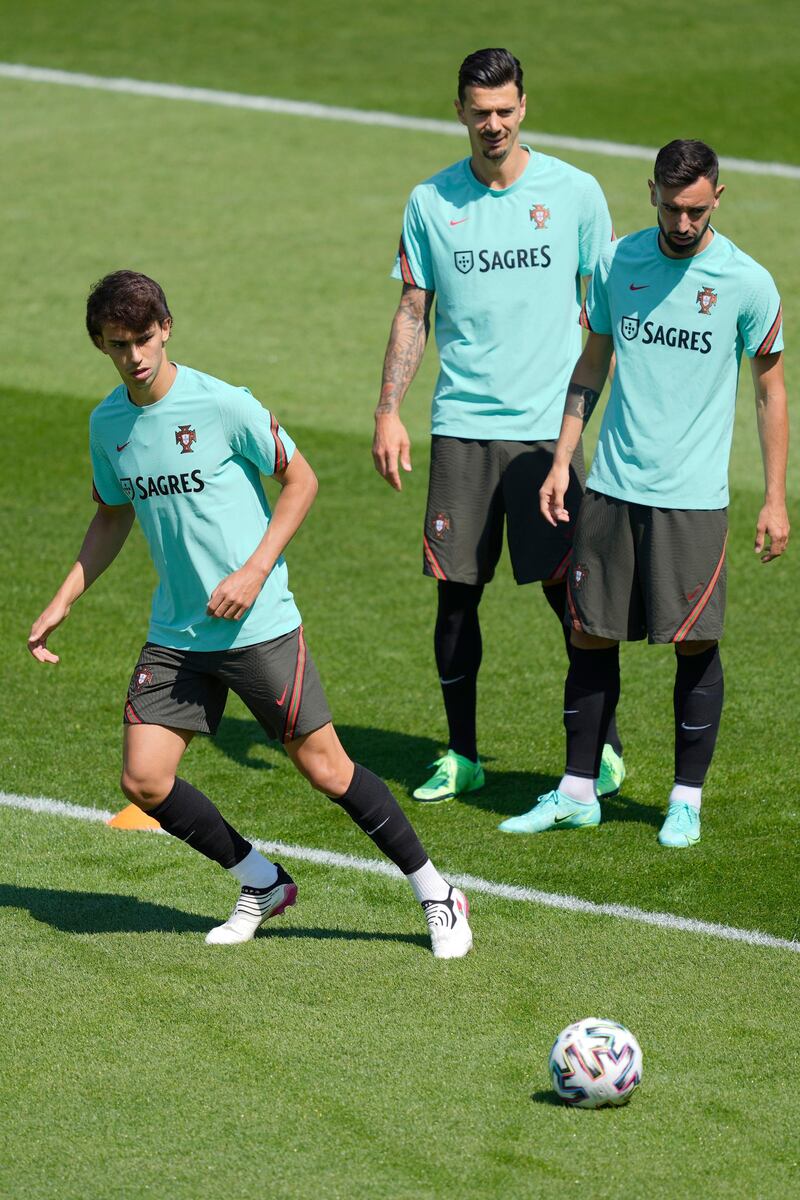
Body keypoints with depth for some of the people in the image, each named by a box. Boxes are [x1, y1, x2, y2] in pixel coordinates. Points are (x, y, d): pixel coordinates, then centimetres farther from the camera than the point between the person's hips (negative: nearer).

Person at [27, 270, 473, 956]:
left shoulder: (223, 405, -13)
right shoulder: (107, 424, 4)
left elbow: (300, 480, -5)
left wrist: (255, 571, -14)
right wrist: (61, 603, 15)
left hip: (259, 625, -5)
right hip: (175, 636, 5)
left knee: (325, 768, -5)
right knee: (144, 780, -4)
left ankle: (436, 895, 11)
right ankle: (261, 884, 18)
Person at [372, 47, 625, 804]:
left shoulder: (574, 193, 0)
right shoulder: (431, 201, 4)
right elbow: (413, 312, 10)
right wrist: (388, 412, 2)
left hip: (547, 426, -2)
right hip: (460, 425, 2)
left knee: (567, 588, -2)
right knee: (455, 592, 3)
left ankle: (604, 744, 13)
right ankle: (460, 755, 14)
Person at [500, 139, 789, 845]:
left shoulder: (747, 283, -5)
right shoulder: (617, 264, 4)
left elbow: (771, 390, 2)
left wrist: (776, 498, -1)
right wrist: (562, 462, 11)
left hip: (693, 495, -3)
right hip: (611, 488, 3)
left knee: (695, 646, -1)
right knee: (590, 636, 5)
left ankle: (687, 799, 12)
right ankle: (577, 793, 16)